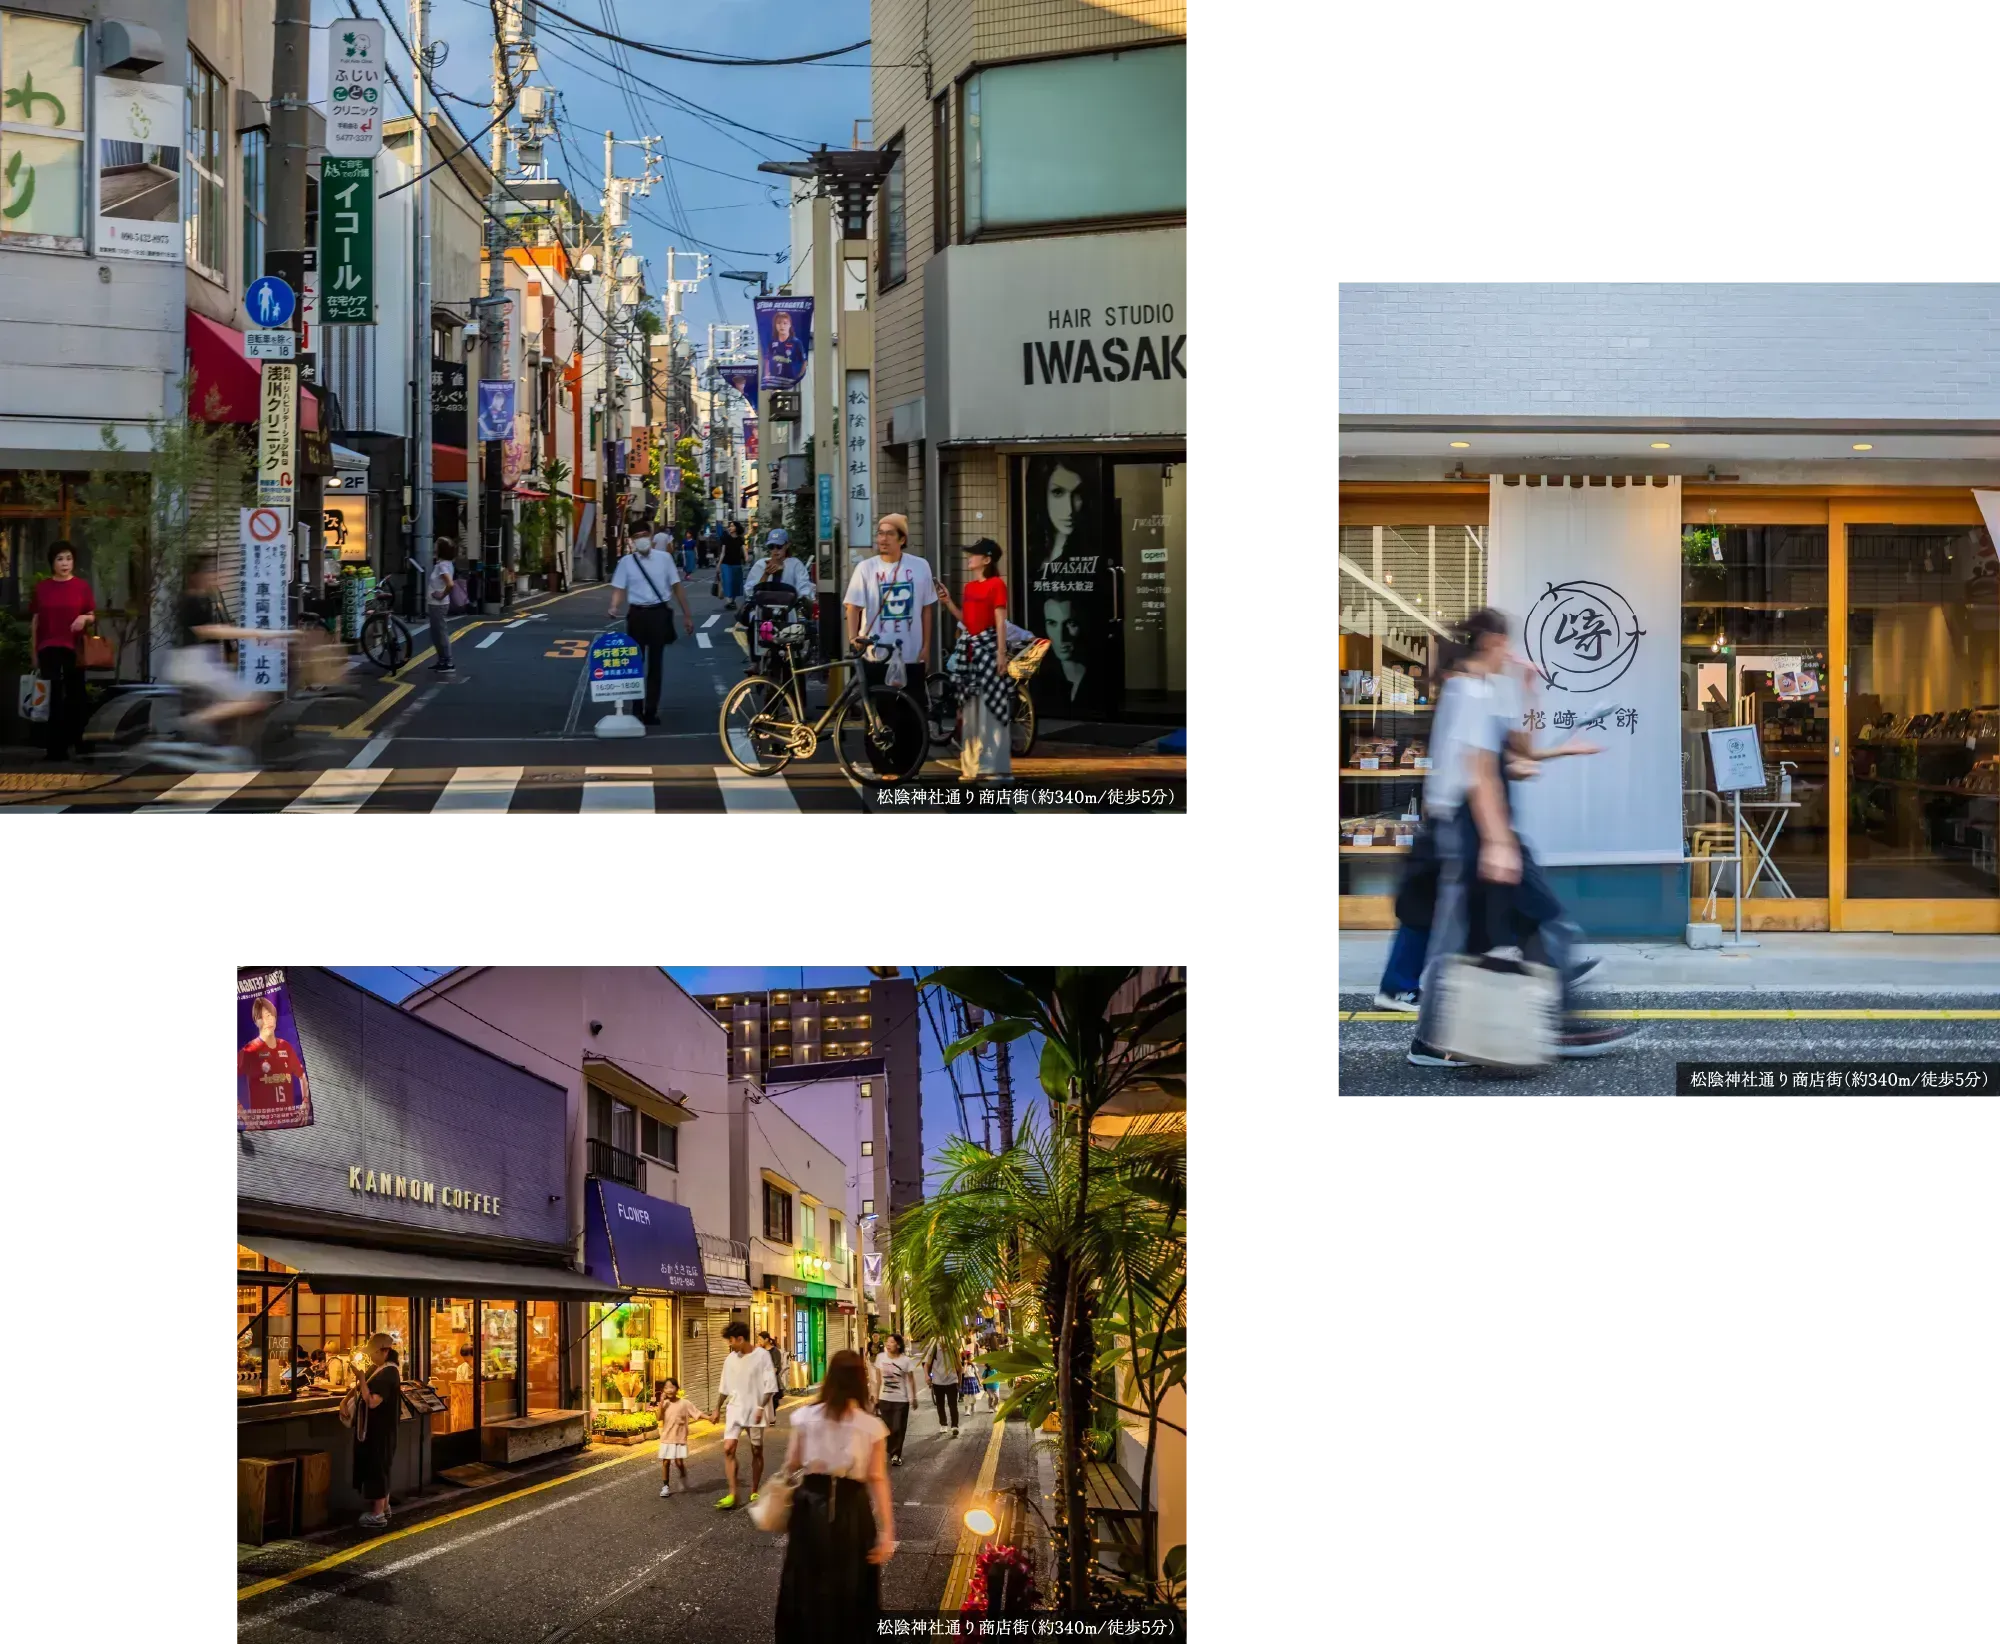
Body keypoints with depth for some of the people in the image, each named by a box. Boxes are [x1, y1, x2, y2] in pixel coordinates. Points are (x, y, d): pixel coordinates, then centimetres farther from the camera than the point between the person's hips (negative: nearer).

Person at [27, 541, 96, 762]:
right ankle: (56, 748, -1)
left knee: (74, 697, 5)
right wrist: (34, 654, 6)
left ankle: (75, 744, 16)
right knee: (52, 698, -1)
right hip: (49, 649, 0)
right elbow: (34, 622, 7)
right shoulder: (41, 588, 4)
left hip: (74, 649, 0)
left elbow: (93, 616, 8)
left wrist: (85, 618, -17)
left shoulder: (82, 586, 3)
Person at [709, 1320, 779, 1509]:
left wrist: (761, 1408, -17)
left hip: (755, 1411, -3)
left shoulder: (762, 1356, -9)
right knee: (728, 1448, -11)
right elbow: (724, 1387, 14)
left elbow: (769, 1386, -10)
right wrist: (718, 1410, 16)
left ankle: (754, 1492, 20)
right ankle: (732, 1494, -11)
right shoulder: (731, 1359, 5)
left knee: (757, 1451, 6)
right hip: (735, 1410, 3)